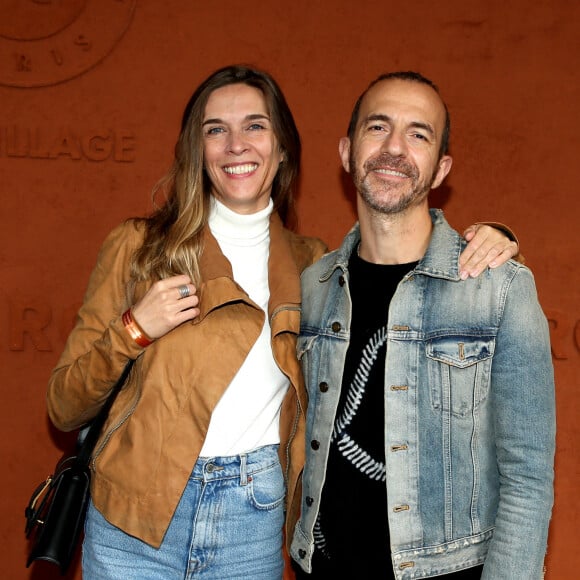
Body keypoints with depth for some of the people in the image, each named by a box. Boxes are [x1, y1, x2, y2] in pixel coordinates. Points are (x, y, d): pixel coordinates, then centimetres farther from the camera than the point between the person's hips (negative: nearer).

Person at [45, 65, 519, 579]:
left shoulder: (310, 265, 4)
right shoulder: (139, 246, -2)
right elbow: (65, 408, 0)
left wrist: (482, 249, -4)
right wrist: (132, 330, -17)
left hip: (255, 525, 2)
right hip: (135, 518, -1)